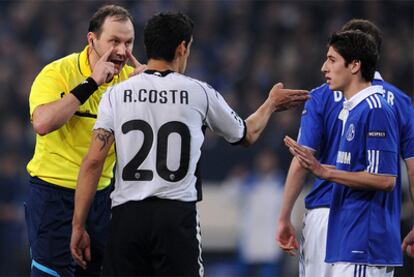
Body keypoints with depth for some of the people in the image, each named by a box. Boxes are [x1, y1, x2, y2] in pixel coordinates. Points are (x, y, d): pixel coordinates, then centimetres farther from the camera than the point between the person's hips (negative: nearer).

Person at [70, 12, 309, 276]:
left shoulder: (116, 95, 3)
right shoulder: (200, 93, 3)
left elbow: (93, 161, -3)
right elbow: (247, 135, 22)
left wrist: (78, 226, 1)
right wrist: (271, 104, 42)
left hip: (126, 216, 1)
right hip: (176, 215, -1)